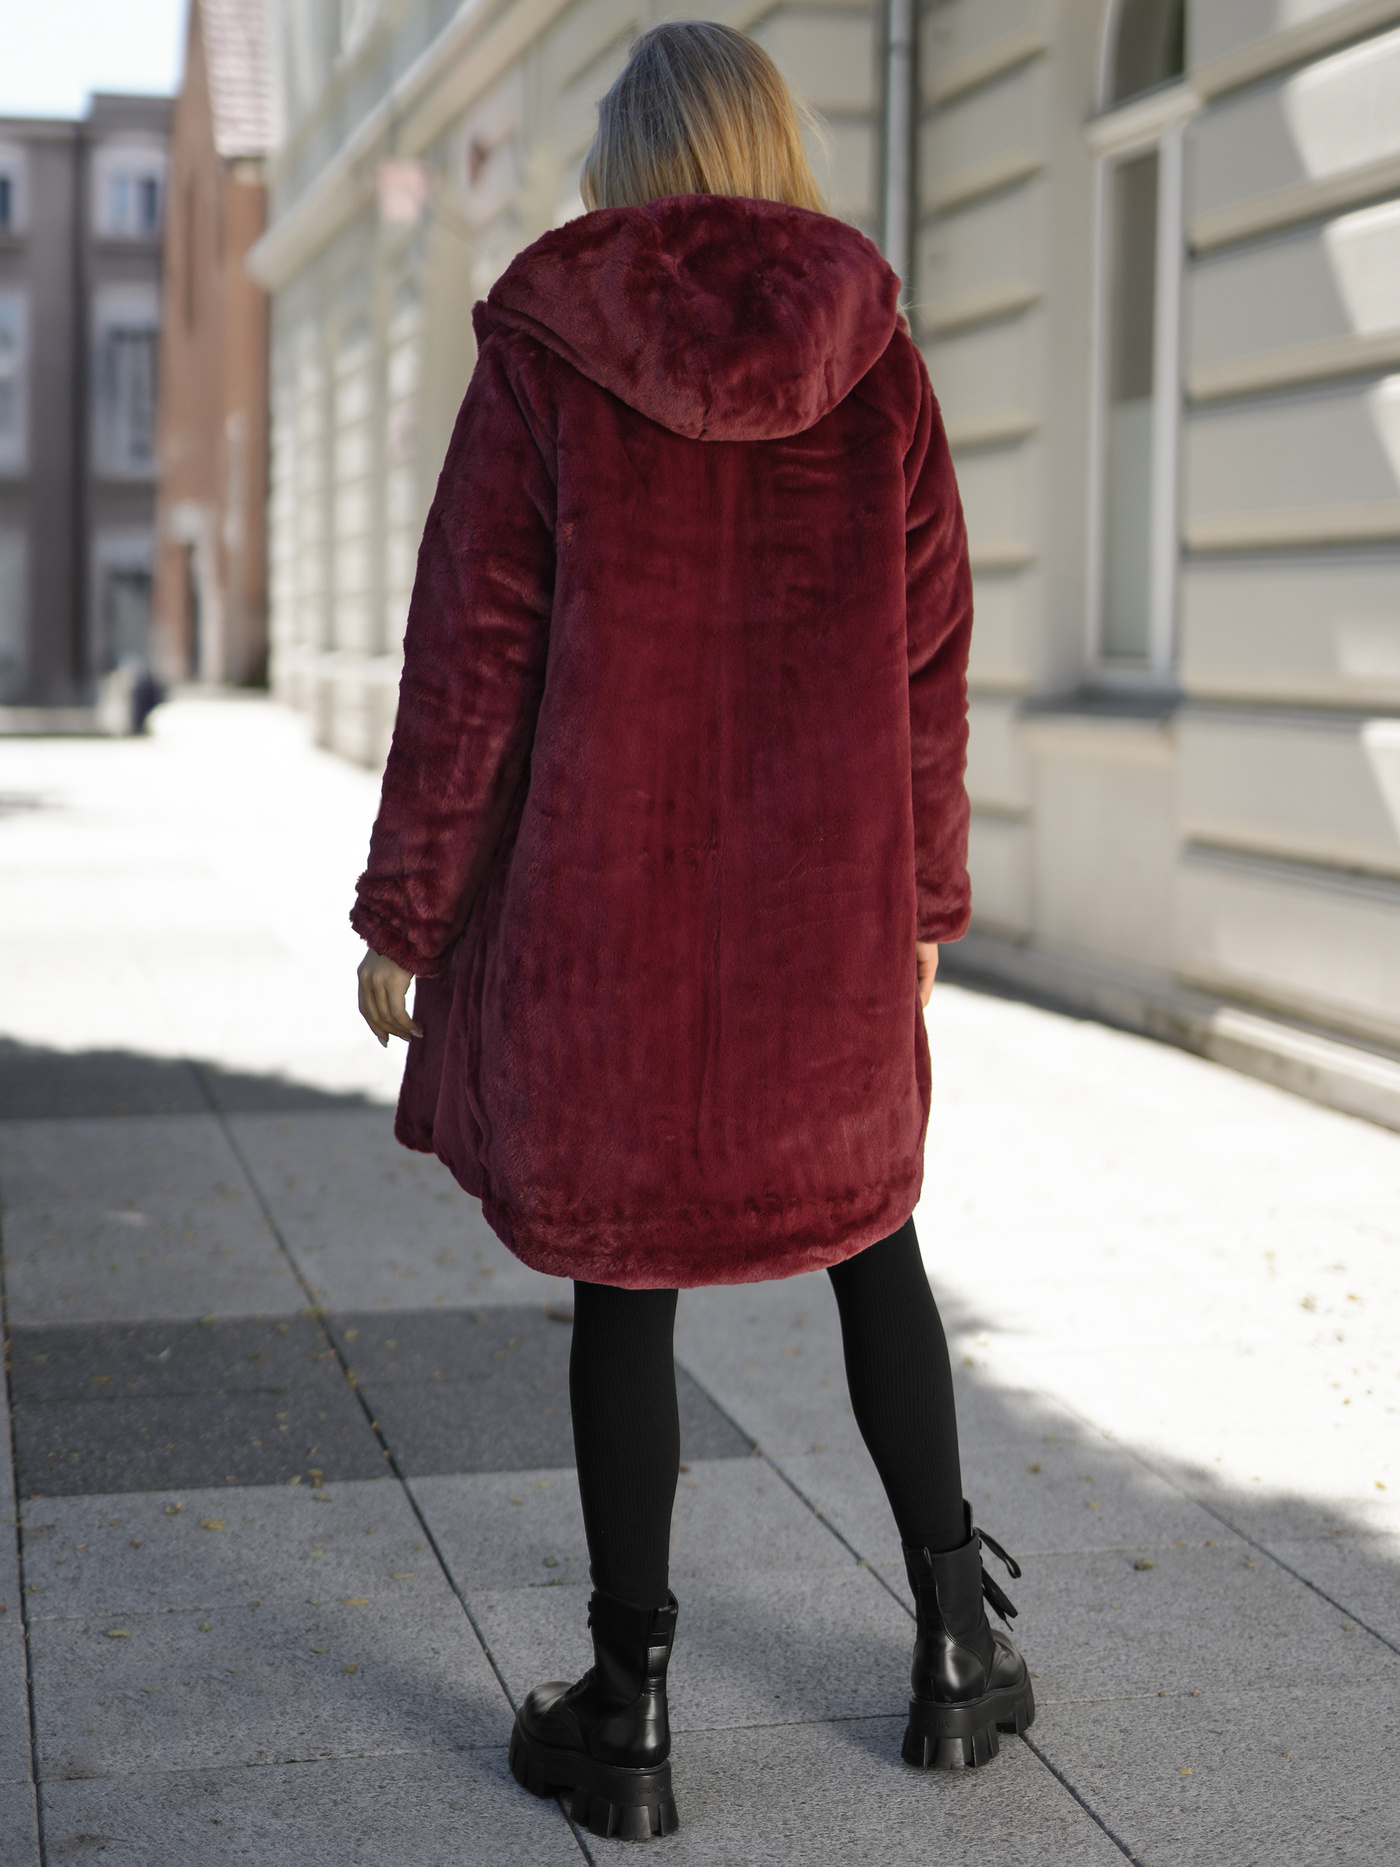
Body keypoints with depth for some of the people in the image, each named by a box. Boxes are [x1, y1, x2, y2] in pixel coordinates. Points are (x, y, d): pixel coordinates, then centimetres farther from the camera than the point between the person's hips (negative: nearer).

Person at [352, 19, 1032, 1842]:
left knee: (626, 1285, 7)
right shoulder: (877, 364, 1)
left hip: (602, 907, -2)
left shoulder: (543, 358, -5)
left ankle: (628, 1712, 16)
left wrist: (407, 919, 0)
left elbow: (470, 662, -7)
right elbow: (930, 661, 3)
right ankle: (959, 1644, 26)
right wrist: (923, 902, 13)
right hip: (828, 910, 2)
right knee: (872, 1244, 19)